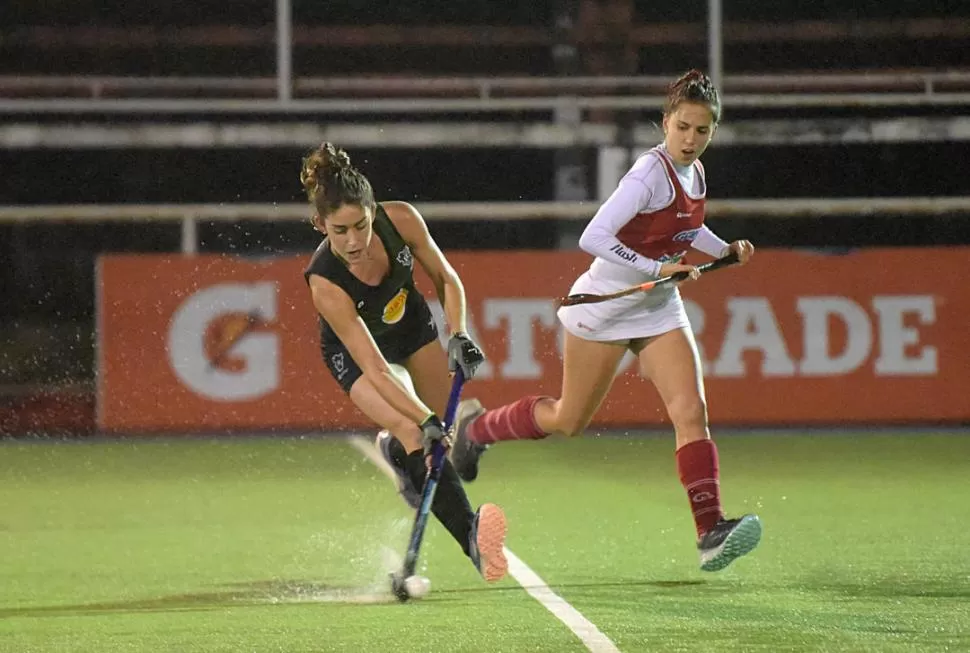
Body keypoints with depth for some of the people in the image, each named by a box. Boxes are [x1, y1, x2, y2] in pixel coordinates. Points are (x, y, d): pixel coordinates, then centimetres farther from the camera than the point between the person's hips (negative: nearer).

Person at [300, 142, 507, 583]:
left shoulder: (402, 220, -30)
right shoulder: (324, 283, -40)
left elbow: (445, 278, -10)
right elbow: (375, 370, -38)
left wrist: (458, 336, -23)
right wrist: (425, 422, -45)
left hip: (410, 322, 5)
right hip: (353, 350, -5)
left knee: (447, 427, 9)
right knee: (418, 438, -24)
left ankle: (395, 450, 42)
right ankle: (471, 538, -30)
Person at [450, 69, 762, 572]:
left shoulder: (694, 172, 4)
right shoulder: (650, 173, -23)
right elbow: (594, 237, -30)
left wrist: (725, 250, 9)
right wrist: (657, 268, -33)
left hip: (659, 307, 7)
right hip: (606, 303, -7)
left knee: (691, 413, -12)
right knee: (569, 421, 8)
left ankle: (710, 532, -19)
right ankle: (476, 426, 35)